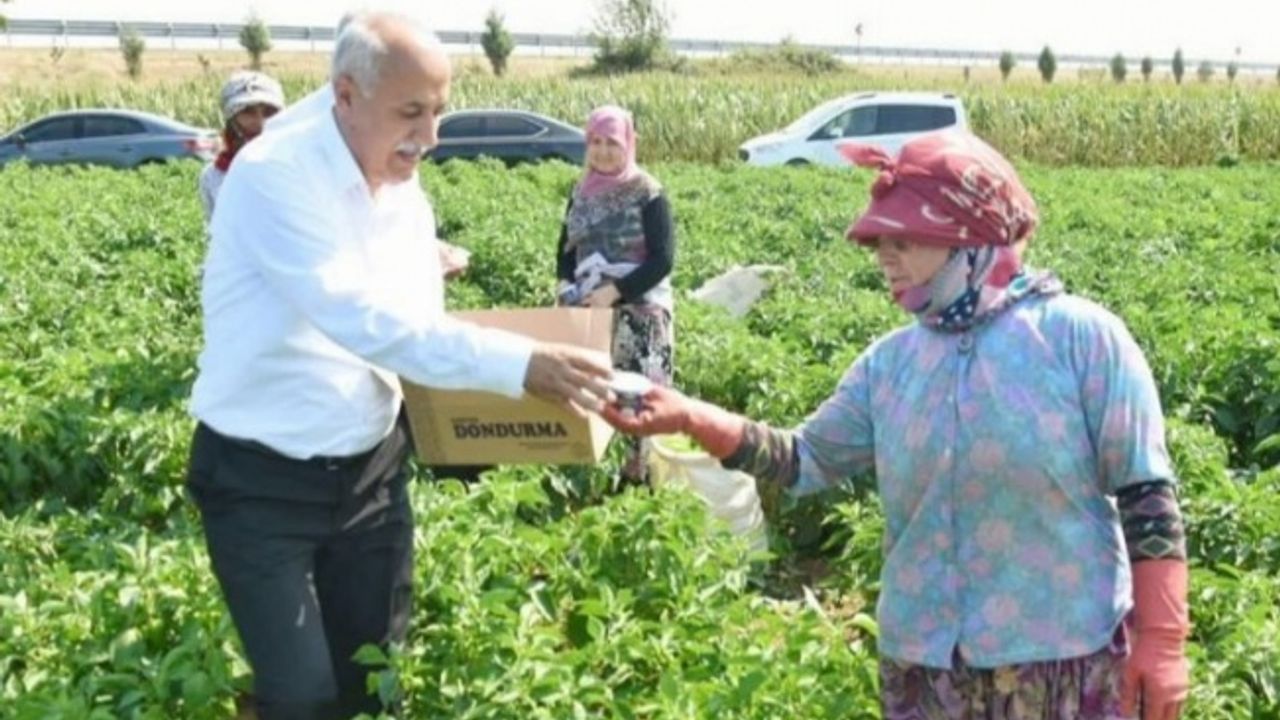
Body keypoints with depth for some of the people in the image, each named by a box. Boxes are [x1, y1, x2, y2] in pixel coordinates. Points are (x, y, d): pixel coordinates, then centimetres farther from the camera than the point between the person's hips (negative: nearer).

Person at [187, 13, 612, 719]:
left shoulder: (408, 201, 3)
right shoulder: (273, 175, -21)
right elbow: (356, 317, -32)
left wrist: (505, 385, -10)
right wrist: (517, 362, -37)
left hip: (371, 470, 6)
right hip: (262, 481, -6)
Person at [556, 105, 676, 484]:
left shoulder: (647, 193, -7)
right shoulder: (582, 192, 9)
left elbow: (663, 260, -12)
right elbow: (566, 249, 16)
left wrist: (615, 291, -20)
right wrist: (567, 287, -3)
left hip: (639, 307, -5)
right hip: (588, 307, 5)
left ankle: (640, 469, 1)